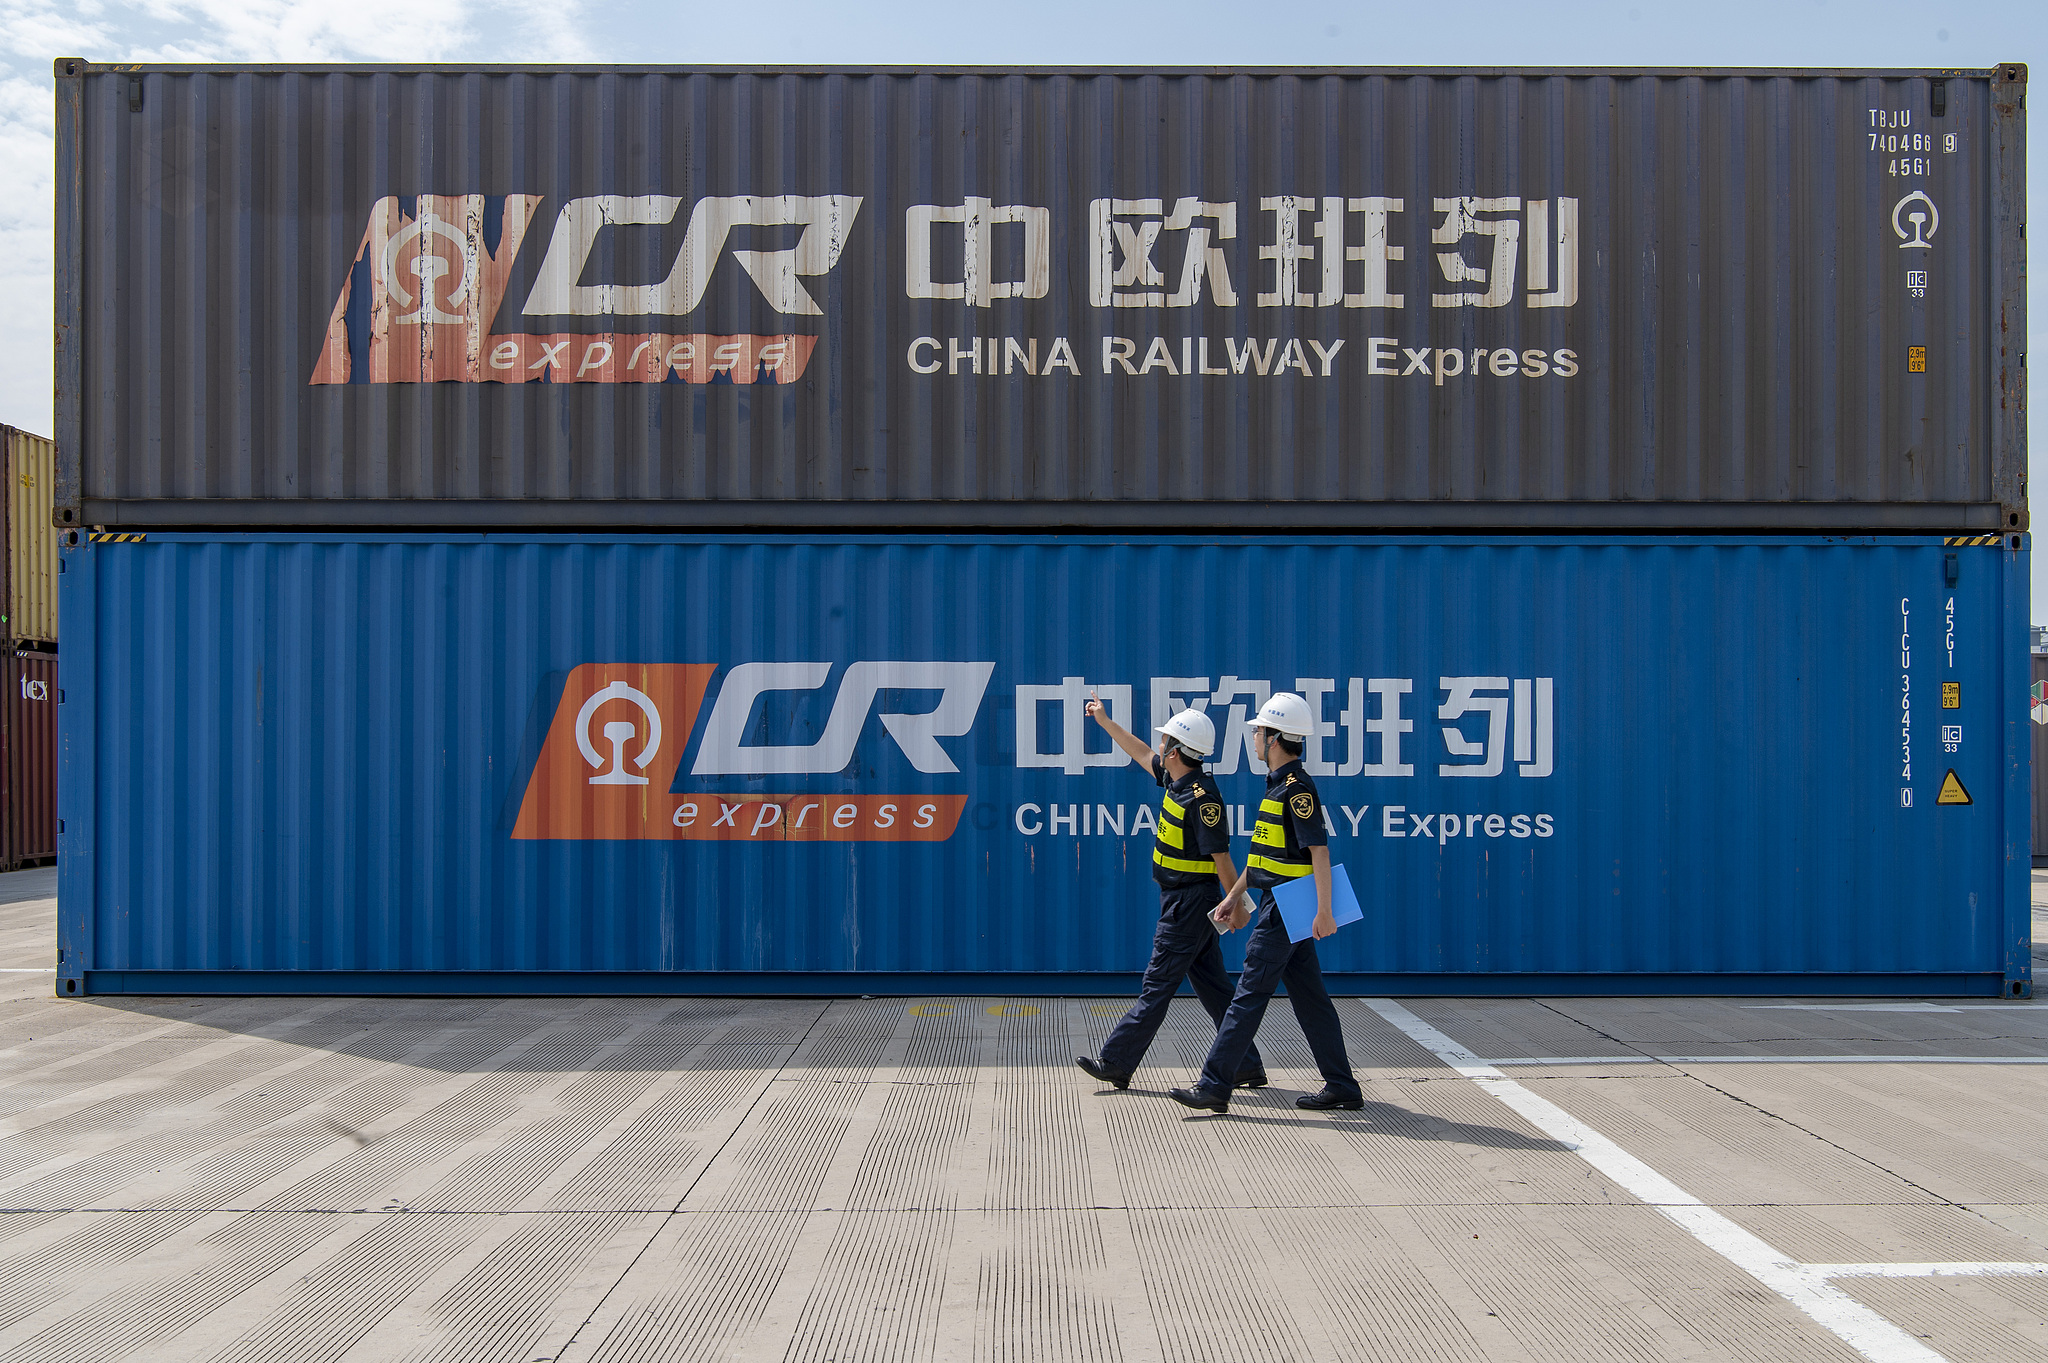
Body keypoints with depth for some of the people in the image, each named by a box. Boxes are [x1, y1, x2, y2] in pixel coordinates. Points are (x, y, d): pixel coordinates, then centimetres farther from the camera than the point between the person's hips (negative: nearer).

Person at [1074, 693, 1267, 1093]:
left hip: (1190, 905, -10)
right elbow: (1143, 754, 25)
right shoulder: (1178, 780, 8)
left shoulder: (1202, 797, -20)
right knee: (1214, 988, 10)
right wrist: (1105, 721, 31)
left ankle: (1117, 1063, 4)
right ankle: (1247, 1068, 14)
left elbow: (1221, 857, -20)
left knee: (1157, 986, -2)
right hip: (1184, 902, 10)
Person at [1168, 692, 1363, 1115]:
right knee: (1310, 997, 12)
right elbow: (1263, 850, 23)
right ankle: (1342, 1087, 17)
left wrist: (1324, 910, -26)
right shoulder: (1279, 784, 16)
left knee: (1249, 995, -7)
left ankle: (1213, 1086, -4)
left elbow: (1319, 850, -22)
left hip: (1285, 910, -10)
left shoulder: (1296, 787, -15)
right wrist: (1235, 895, 24)